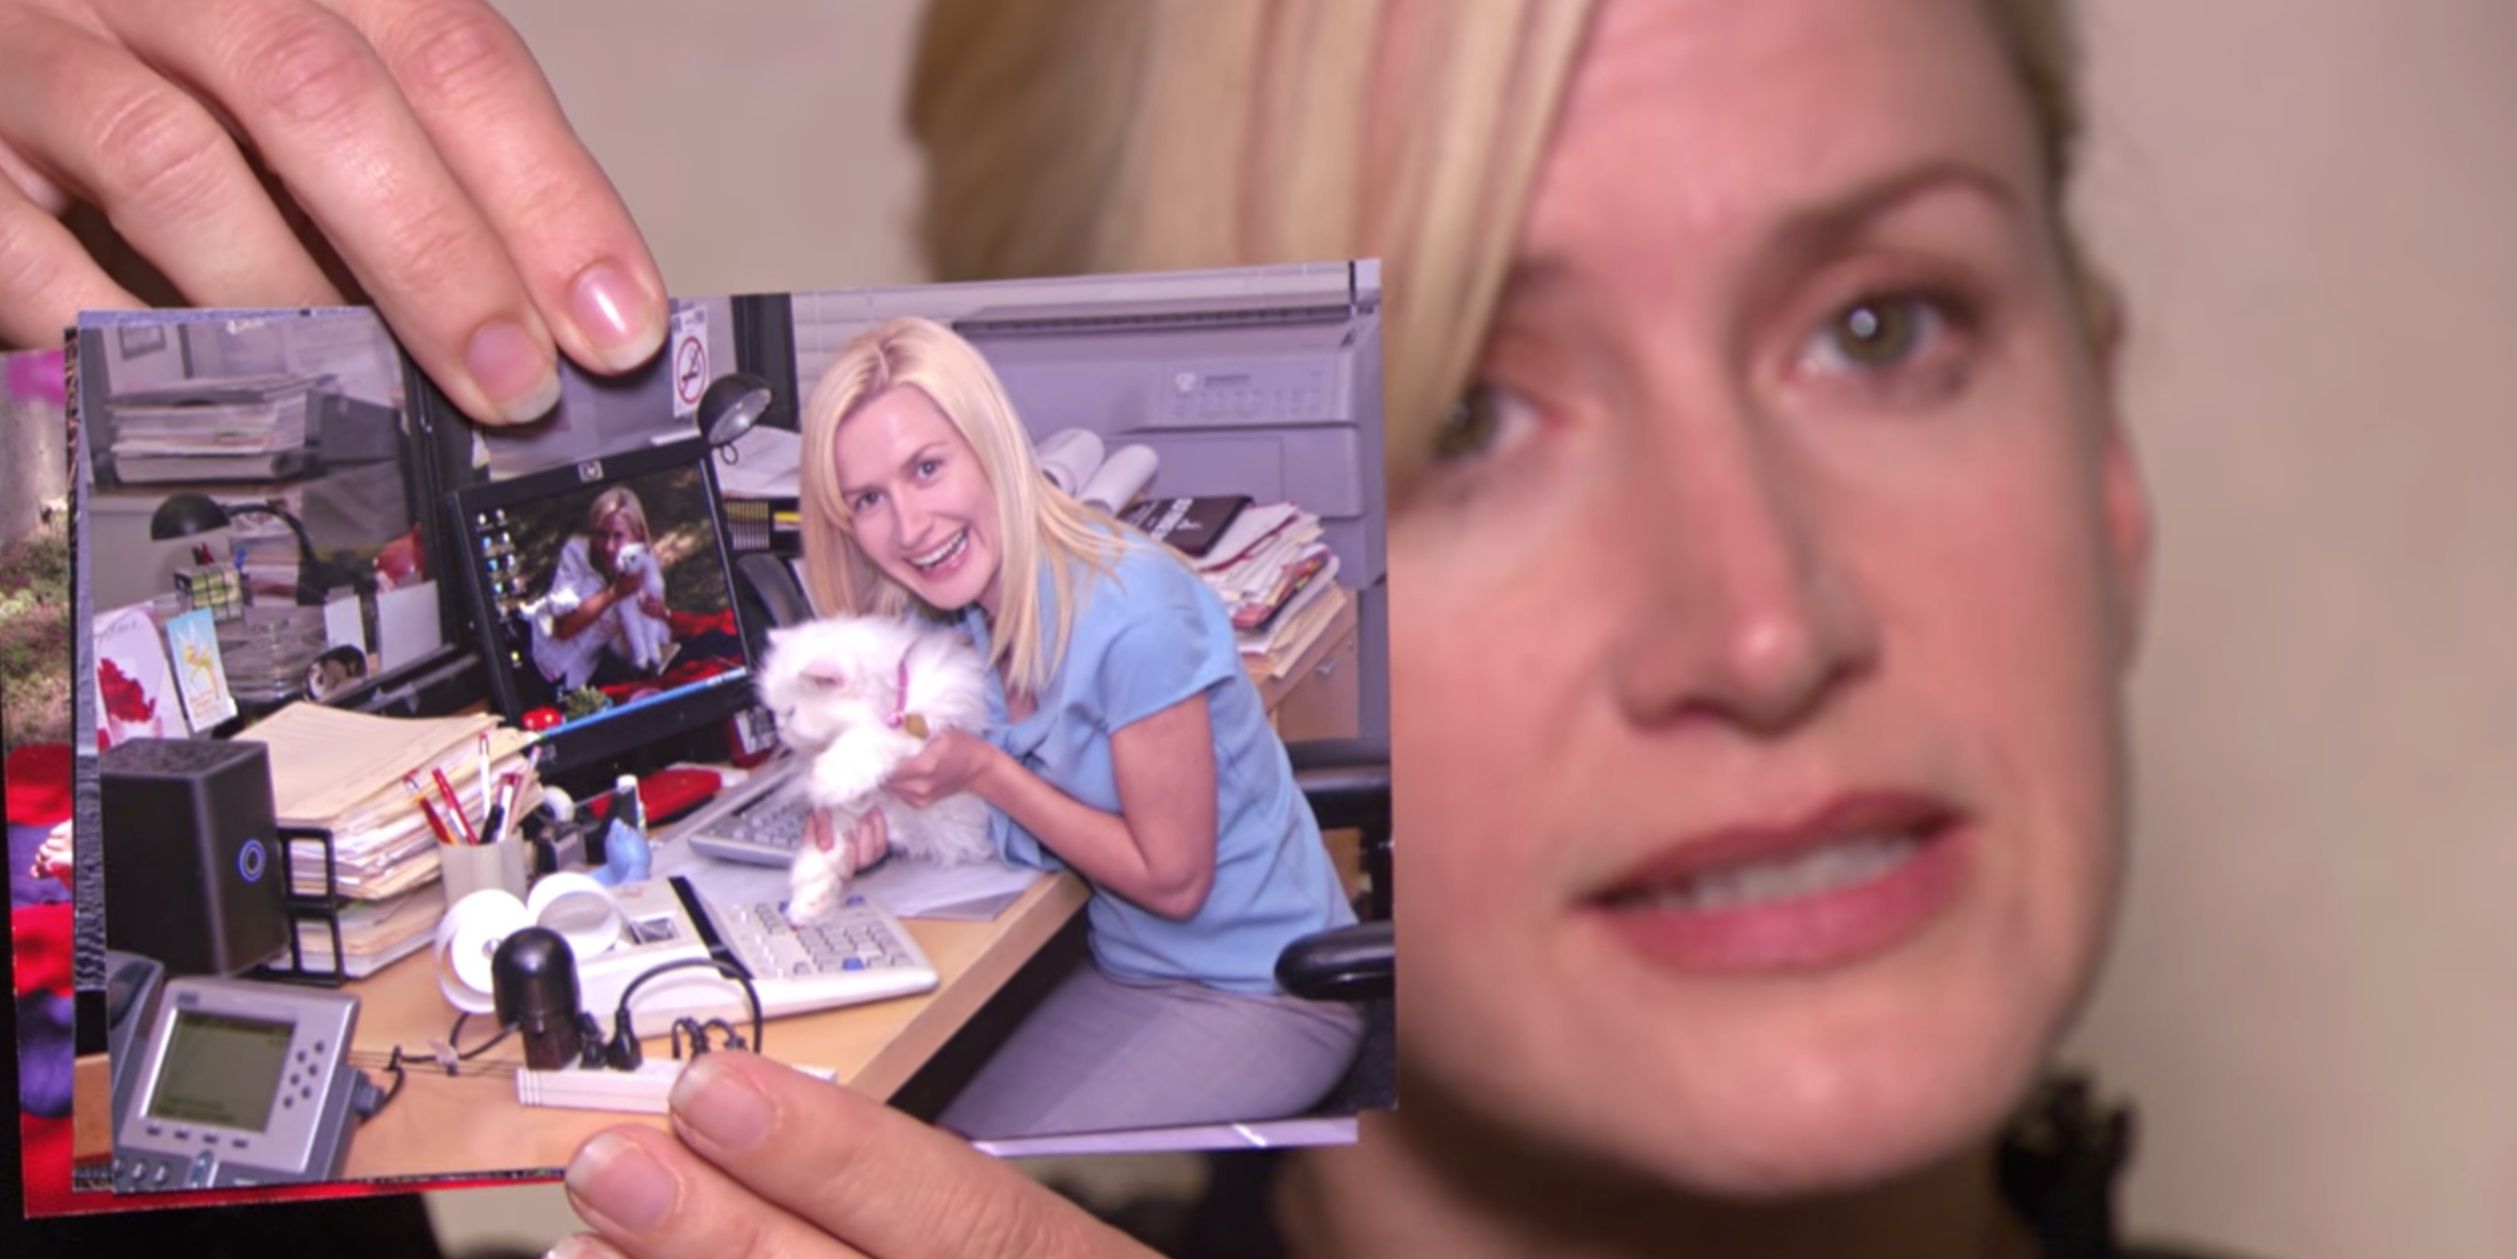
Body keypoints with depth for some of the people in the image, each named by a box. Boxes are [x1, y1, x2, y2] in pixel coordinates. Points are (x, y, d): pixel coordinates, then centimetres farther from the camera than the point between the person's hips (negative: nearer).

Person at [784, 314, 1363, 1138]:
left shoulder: (1131, 616, -27)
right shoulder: (967, 611, -4)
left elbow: (1172, 879, -20)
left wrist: (984, 773, -22)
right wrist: (866, 786, -13)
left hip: (1260, 996, -7)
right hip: (1124, 972, 7)